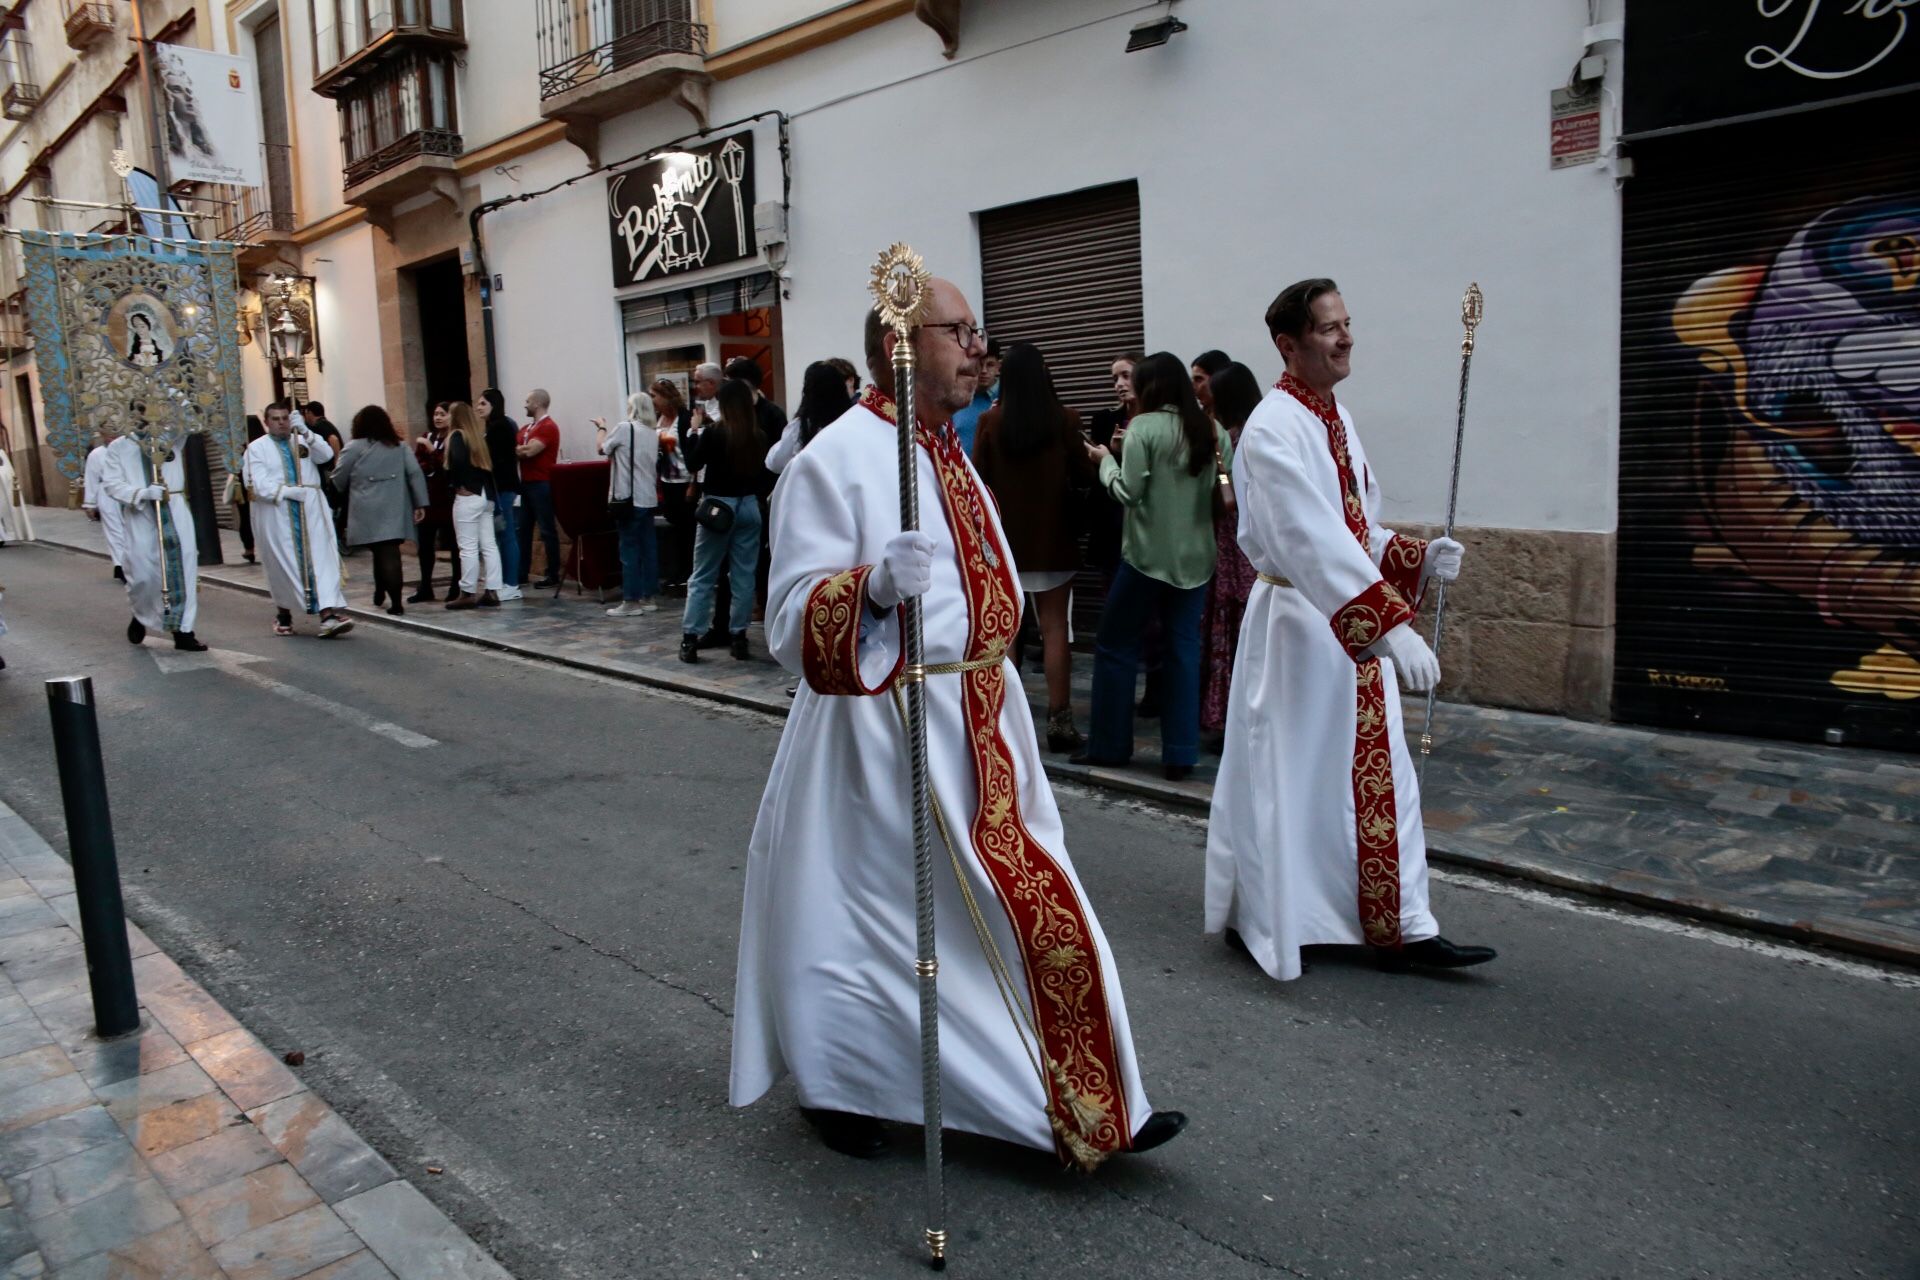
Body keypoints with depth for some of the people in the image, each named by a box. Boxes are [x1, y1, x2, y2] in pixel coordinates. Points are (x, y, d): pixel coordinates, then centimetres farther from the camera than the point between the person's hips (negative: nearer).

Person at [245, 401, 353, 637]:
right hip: (276, 514, -1)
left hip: (310, 512, 1)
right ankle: (283, 614, 22)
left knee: (321, 558, -10)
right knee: (283, 564, 4)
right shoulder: (257, 448, 4)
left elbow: (326, 455, -10)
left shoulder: (304, 441, 11)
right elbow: (259, 485, -7)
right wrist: (291, 492, -15)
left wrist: (305, 432, -21)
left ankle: (329, 613, -19)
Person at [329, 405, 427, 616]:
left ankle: (395, 602, 7)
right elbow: (415, 473, 4)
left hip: (369, 514, -3)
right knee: (390, 553, 7)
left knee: (382, 554, 4)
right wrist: (420, 503, 3)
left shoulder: (354, 447, 1)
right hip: (395, 511, 3)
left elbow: (338, 482, 5)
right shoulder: (399, 446, 11)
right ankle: (385, 597, 12)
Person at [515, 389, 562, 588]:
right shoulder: (526, 428, 18)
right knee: (524, 529, 10)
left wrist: (515, 449, -3)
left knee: (547, 530, -4)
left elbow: (529, 450, -19)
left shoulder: (549, 427, -11)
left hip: (541, 484, -9)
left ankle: (553, 575, 2)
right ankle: (521, 574, 15)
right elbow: (518, 449, 12)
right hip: (527, 483, 9)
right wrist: (520, 450, -8)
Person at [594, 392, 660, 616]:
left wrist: (601, 428, 20)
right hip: (648, 498, 6)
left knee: (629, 549, -3)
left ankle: (631, 601, -2)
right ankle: (647, 597, 14)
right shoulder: (654, 433, 8)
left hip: (627, 498, -6)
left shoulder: (624, 427, -10)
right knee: (647, 548, 9)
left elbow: (603, 448, 3)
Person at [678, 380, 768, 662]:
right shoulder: (759, 437, -1)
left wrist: (694, 431, 10)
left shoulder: (713, 433, -11)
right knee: (743, 575, 8)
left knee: (702, 576, 4)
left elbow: (693, 463, 1)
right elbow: (763, 473, 7)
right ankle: (738, 636, 9)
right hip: (749, 506, 3)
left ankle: (690, 638, 3)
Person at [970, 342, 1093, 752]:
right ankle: (1059, 721, 4)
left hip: (1004, 539, 1)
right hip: (1053, 539, -1)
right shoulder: (1064, 418, -8)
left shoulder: (990, 421, -7)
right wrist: (1095, 457, 19)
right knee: (1054, 628, 4)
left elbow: (977, 480, -4)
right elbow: (1083, 477, -1)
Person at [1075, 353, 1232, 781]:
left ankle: (1109, 744, 15)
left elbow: (1127, 491, -13)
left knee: (1115, 645, 8)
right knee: (1184, 648, 7)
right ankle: (1180, 754, 8)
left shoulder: (1143, 427, -10)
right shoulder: (1213, 430, 6)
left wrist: (1105, 461, 3)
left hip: (1148, 554, -5)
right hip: (1196, 555, 5)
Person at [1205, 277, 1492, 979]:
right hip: (1297, 625, -9)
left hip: (1355, 624, 9)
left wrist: (1421, 558, 1)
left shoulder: (1336, 418, 11)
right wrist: (1391, 624, -37)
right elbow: (1314, 542, -30)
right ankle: (1256, 918, 23)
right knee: (1287, 781, 4)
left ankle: (1404, 928, 22)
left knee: (1379, 778, 12)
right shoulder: (1274, 430, -18)